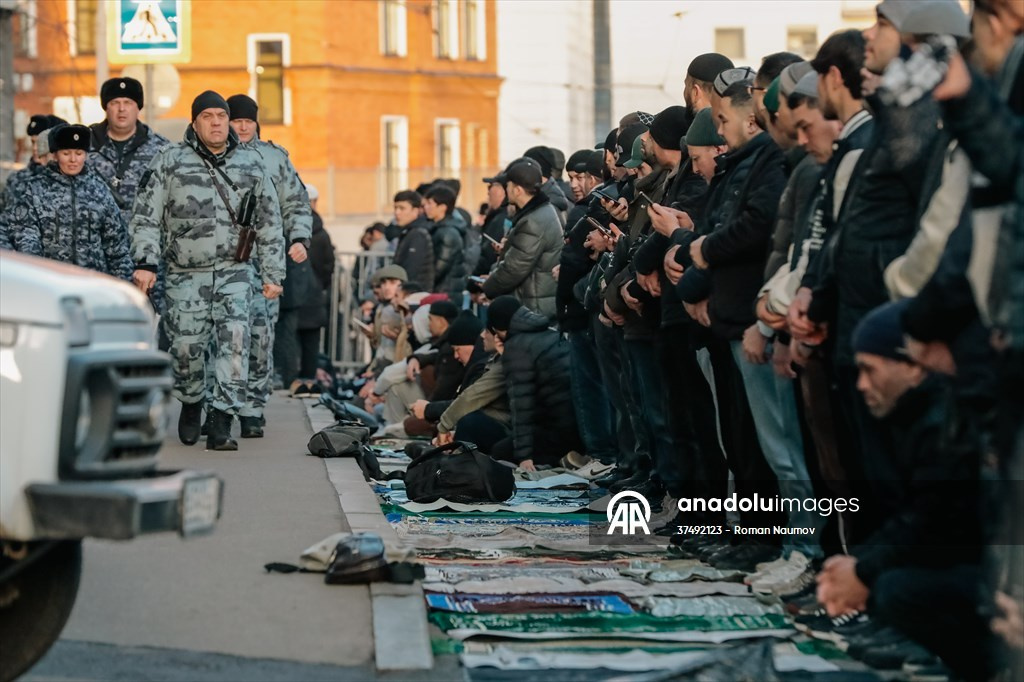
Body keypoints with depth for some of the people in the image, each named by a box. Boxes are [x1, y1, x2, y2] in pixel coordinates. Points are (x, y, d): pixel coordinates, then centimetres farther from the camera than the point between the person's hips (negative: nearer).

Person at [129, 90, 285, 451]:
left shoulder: (251, 163, 9)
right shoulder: (170, 161, 2)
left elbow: (269, 222, 14)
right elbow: (146, 216, 1)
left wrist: (272, 274, 11)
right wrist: (145, 262, -9)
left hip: (234, 271, 1)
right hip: (185, 273, -1)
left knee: (234, 339, -15)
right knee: (187, 346, 0)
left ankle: (222, 422, -13)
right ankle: (191, 404, 29)